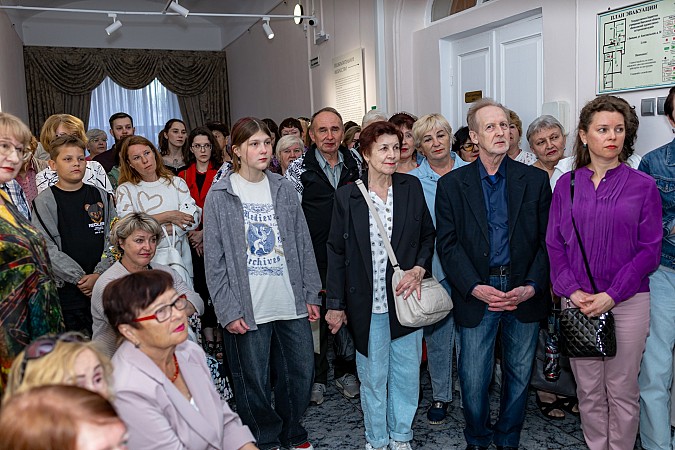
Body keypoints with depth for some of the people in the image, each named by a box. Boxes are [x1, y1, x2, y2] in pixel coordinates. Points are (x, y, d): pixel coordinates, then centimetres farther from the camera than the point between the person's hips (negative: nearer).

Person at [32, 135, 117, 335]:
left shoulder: (101, 196, 9)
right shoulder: (45, 201, 0)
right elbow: (47, 248, -7)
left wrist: (99, 274, -8)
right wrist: (80, 278, -12)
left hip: (103, 285, 3)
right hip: (66, 288, -2)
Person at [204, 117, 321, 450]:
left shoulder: (283, 188, 7)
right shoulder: (220, 195, -3)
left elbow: (303, 245, 8)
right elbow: (214, 260, -5)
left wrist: (311, 294, 5)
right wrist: (228, 311, -10)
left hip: (292, 303, 4)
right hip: (248, 309, -3)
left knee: (301, 373, 12)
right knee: (255, 383, 7)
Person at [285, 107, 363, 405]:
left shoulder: (355, 165, 6)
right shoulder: (299, 168, -4)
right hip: (314, 258, -3)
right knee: (315, 316, 7)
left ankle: (346, 371, 31)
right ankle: (316, 377, 24)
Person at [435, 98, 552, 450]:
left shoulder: (535, 180, 2)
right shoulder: (451, 184, 0)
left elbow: (547, 240, 1)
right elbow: (447, 244, -4)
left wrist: (532, 286, -12)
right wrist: (476, 288, -15)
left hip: (525, 294, 2)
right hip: (475, 294, -1)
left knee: (519, 375, 15)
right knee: (473, 379, 6)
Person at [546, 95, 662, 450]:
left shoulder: (642, 186, -1)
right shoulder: (566, 184, 4)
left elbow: (649, 250, -4)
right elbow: (554, 244, 3)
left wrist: (611, 295, -13)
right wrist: (573, 291, -9)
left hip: (628, 301, -1)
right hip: (578, 302, 2)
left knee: (622, 389, 9)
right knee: (588, 389, 12)